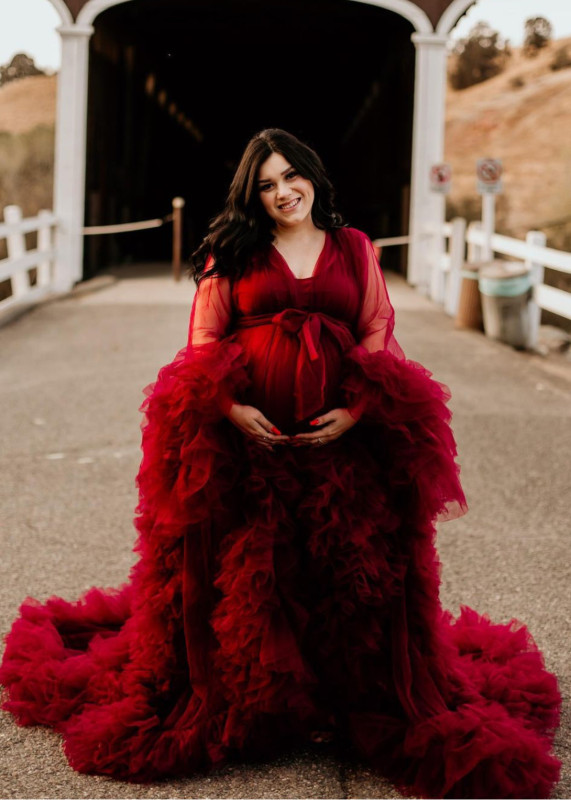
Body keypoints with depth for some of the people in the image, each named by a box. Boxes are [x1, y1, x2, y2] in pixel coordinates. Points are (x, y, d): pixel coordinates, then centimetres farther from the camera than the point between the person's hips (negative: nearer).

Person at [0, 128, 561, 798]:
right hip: (245, 434, -1)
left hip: (344, 436, 1)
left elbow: (379, 331, 8)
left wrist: (358, 409, -7)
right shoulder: (232, 252, 10)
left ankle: (363, 700, 15)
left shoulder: (354, 247, 13)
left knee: (352, 569, 0)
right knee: (241, 571, 1)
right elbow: (203, 338, 4)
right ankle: (236, 702, 15)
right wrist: (230, 405, -12)